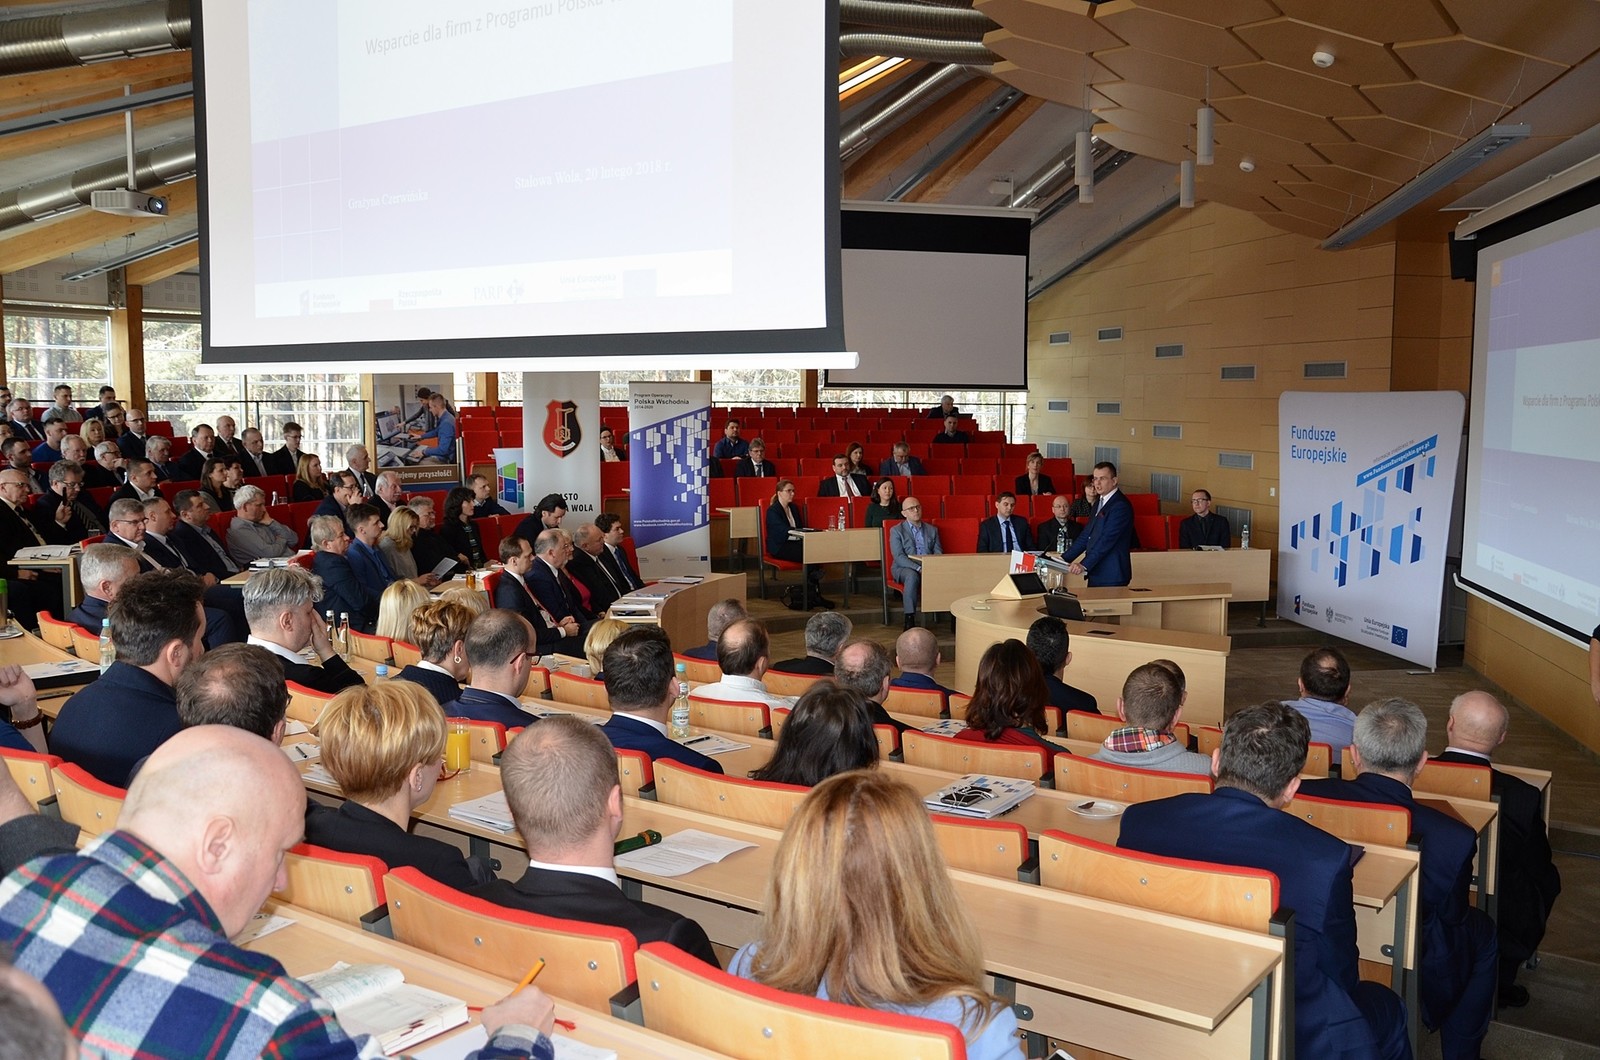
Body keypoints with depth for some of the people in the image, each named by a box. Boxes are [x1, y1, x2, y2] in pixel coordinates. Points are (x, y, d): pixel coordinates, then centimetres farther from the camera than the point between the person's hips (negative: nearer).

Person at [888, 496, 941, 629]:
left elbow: (938, 553, 12)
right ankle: (909, 620, -38)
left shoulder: (932, 530, 20)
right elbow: (898, 557, -5)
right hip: (903, 568, -3)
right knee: (912, 575, -38)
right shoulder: (896, 531, 8)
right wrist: (918, 568, -19)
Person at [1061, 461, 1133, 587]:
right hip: (1096, 574, 8)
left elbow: (1107, 540, -20)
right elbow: (1086, 535, 17)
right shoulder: (1099, 504, 18)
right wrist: (1064, 558, 9)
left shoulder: (1120, 505, -13)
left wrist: (1084, 565, -26)